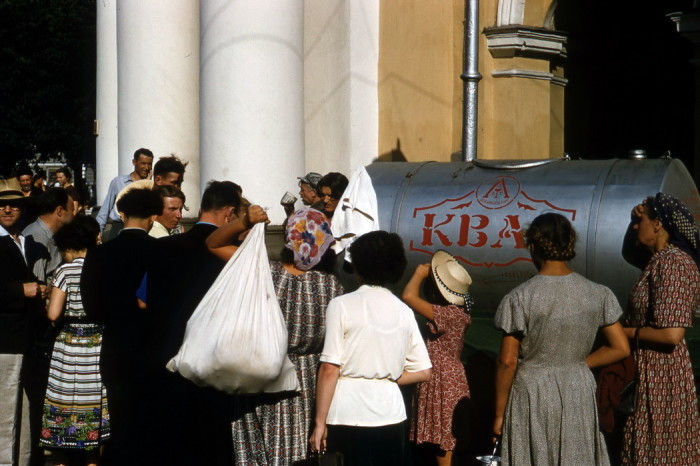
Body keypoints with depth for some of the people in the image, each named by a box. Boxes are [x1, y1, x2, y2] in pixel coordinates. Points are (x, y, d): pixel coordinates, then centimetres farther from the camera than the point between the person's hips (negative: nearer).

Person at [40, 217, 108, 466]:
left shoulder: (66, 271, -9)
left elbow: (53, 314, -14)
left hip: (69, 348, -3)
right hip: (98, 349, 3)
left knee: (64, 405, 6)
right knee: (94, 409, 11)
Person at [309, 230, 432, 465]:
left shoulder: (342, 305, -4)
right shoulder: (403, 311, 8)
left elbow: (330, 369, -9)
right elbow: (423, 372, 8)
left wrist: (319, 422, -5)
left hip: (349, 416, -3)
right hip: (391, 415, 4)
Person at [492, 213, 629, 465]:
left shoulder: (519, 298, -12)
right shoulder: (597, 294, -1)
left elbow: (507, 361, -10)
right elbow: (621, 348, 2)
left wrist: (499, 413, -1)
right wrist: (578, 364, 10)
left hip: (532, 393, -3)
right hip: (579, 394, 3)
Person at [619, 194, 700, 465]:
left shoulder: (672, 263, -20)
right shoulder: (660, 257, 7)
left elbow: (672, 334, -26)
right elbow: (628, 254, 31)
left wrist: (626, 332, -12)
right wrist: (634, 223, 10)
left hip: (661, 370, -10)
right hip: (650, 366, 10)